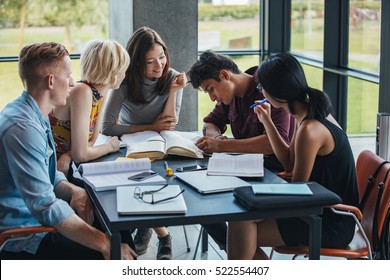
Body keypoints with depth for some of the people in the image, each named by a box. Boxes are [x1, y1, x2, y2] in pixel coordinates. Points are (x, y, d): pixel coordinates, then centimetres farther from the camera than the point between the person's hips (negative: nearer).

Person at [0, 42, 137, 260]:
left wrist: (73, 190, -6)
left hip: (35, 217, 10)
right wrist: (104, 243, -28)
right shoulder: (23, 127, -25)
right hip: (20, 240, -10)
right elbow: (45, 206, -29)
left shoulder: (34, 116, 7)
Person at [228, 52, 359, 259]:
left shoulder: (309, 129, -24)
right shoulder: (310, 114, 5)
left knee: (241, 224, -15)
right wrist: (267, 121, 10)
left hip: (332, 225, -10)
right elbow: (289, 163, 14)